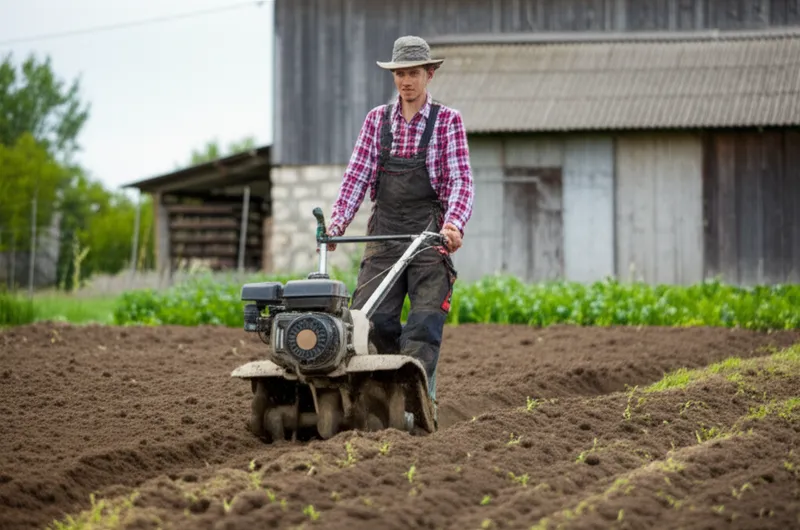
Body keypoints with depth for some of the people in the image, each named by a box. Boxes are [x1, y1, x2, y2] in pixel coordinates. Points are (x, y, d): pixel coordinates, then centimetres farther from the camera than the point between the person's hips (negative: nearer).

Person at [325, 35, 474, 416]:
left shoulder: (447, 121, 1)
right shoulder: (377, 119, 11)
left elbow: (460, 180, -7)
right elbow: (357, 174, 7)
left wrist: (453, 224, -24)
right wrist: (338, 221, -6)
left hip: (429, 233, -3)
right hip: (384, 233, 3)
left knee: (425, 322, -10)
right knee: (369, 318, -6)